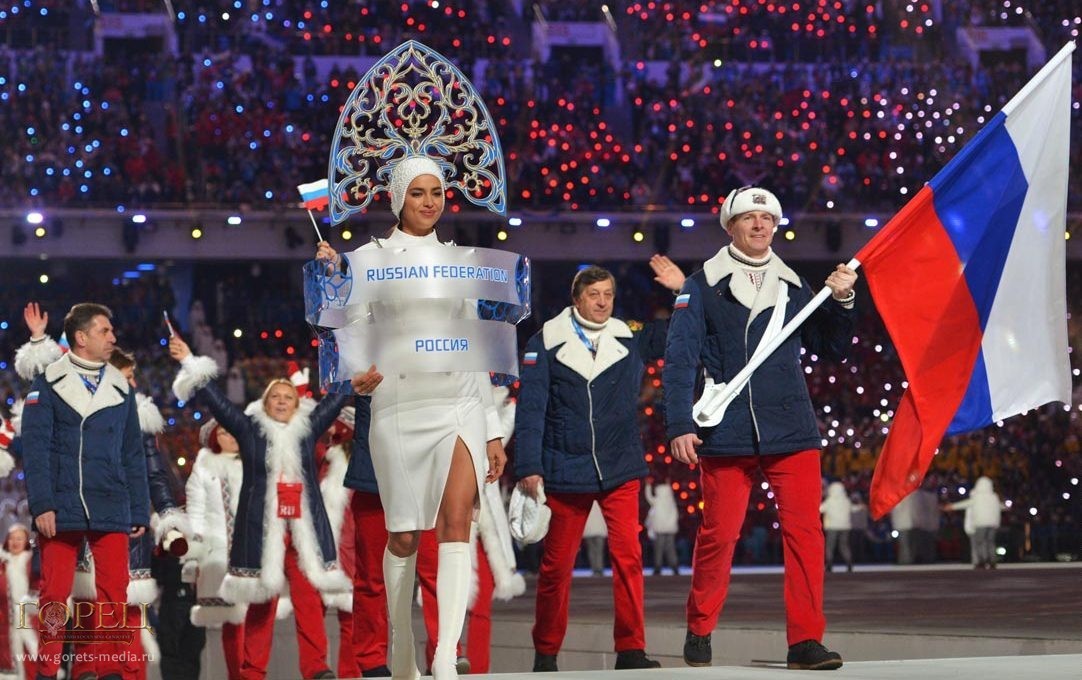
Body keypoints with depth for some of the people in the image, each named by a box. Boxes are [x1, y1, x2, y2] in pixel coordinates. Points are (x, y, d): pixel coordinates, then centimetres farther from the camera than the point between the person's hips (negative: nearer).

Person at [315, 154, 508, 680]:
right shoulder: (373, 257, 5)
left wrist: (492, 430, 14)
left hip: (460, 405, 2)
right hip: (400, 407, -2)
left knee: (456, 520, -17)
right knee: (404, 537, 4)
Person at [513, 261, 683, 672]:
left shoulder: (631, 342, 7)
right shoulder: (546, 344, 1)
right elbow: (530, 410, -3)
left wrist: (682, 290, -1)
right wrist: (528, 467, -11)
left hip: (620, 472, 1)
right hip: (565, 474, -1)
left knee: (628, 556, -10)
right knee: (556, 565, 5)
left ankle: (630, 649, -6)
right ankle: (545, 653, 17)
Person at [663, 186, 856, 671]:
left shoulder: (793, 286, 14)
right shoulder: (703, 287, 5)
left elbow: (829, 348, 17)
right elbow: (680, 359, -1)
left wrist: (840, 302, 0)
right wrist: (680, 425, -11)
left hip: (791, 431, 2)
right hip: (726, 435, -2)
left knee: (805, 532, -7)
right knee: (718, 535, 0)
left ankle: (805, 640, -5)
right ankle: (699, 632, 18)